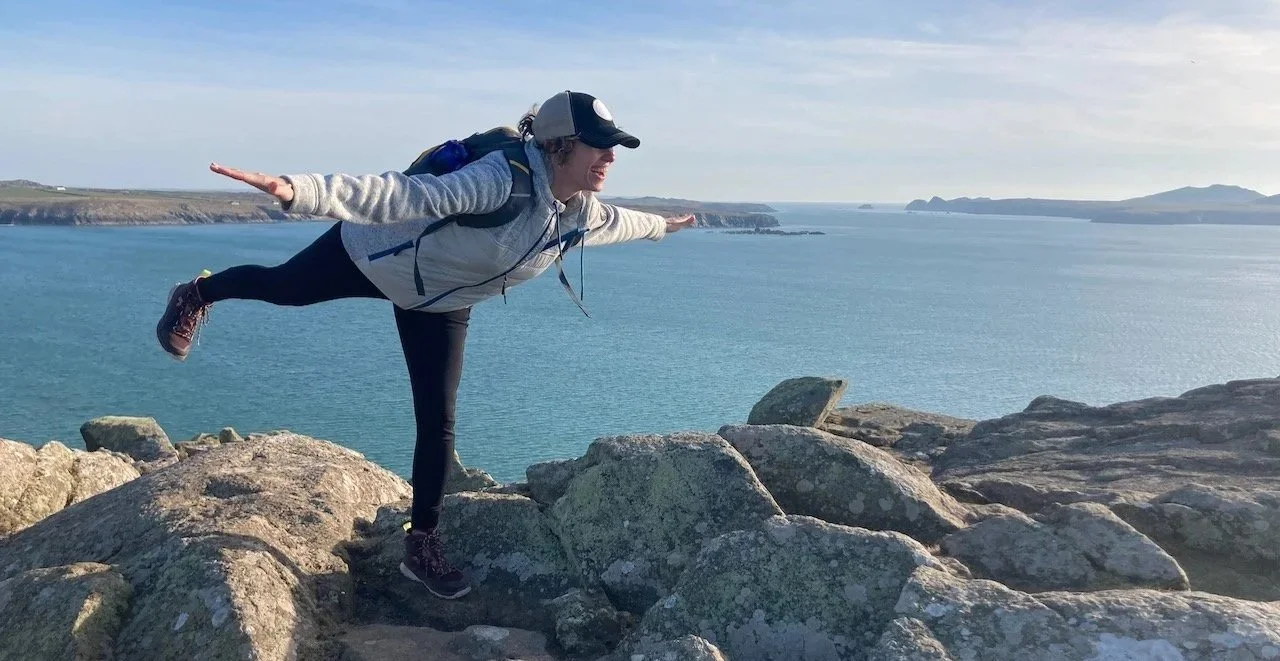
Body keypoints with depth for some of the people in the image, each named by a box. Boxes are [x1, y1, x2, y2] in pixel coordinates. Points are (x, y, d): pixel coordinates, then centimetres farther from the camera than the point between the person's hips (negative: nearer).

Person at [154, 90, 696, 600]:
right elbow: (410, 195, -50)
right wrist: (299, 192, -61)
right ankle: (199, 295, 54)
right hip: (376, 254, -5)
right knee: (280, 288, 19)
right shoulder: (504, 181, -39)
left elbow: (617, 220, 12)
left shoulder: (582, 213, -14)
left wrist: (659, 225, 31)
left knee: (438, 425, 3)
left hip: (440, 304, 6)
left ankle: (421, 546, 19)